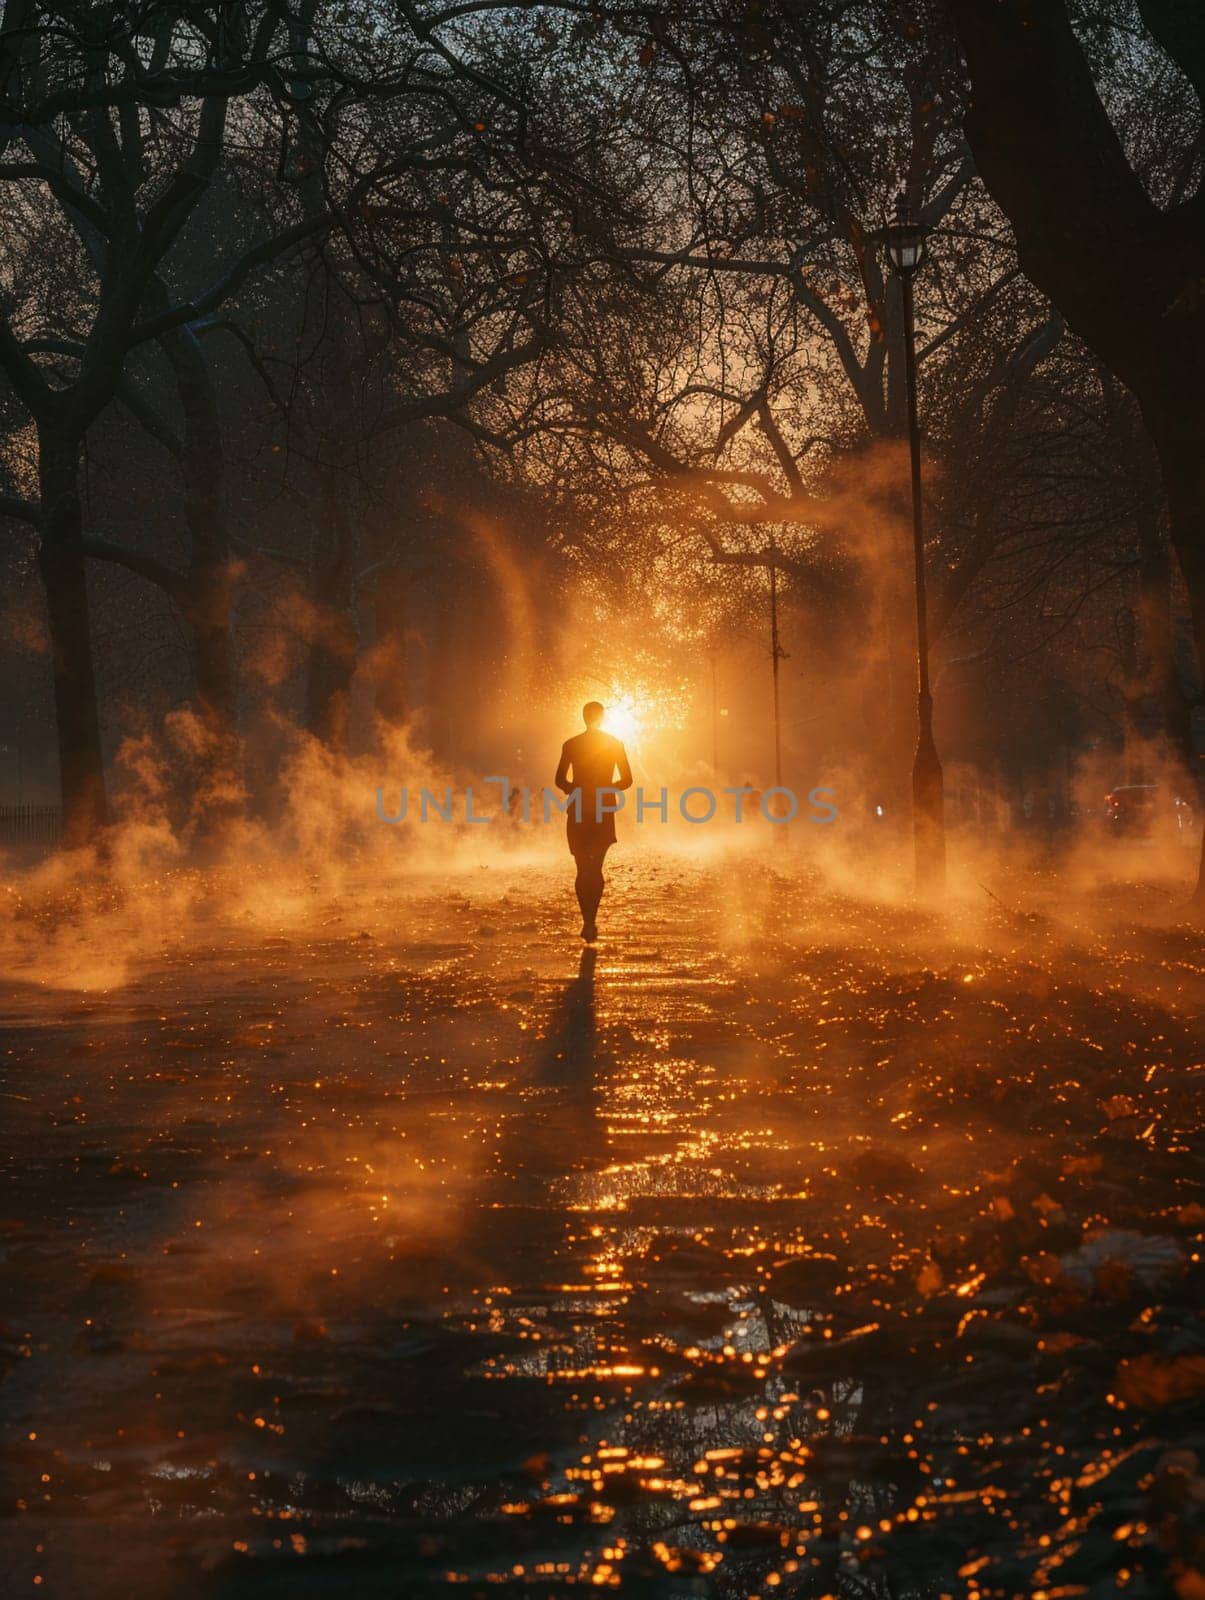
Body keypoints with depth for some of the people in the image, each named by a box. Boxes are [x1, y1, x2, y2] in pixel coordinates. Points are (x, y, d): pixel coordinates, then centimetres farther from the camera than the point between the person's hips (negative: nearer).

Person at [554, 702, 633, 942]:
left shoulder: (570, 746, -1)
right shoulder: (615, 744, -1)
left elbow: (560, 780, -1)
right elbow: (626, 780, 0)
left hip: (579, 812, 0)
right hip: (604, 812, 0)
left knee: (583, 869, 9)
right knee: (595, 868, 9)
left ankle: (589, 921, -4)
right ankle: (591, 920, -10)